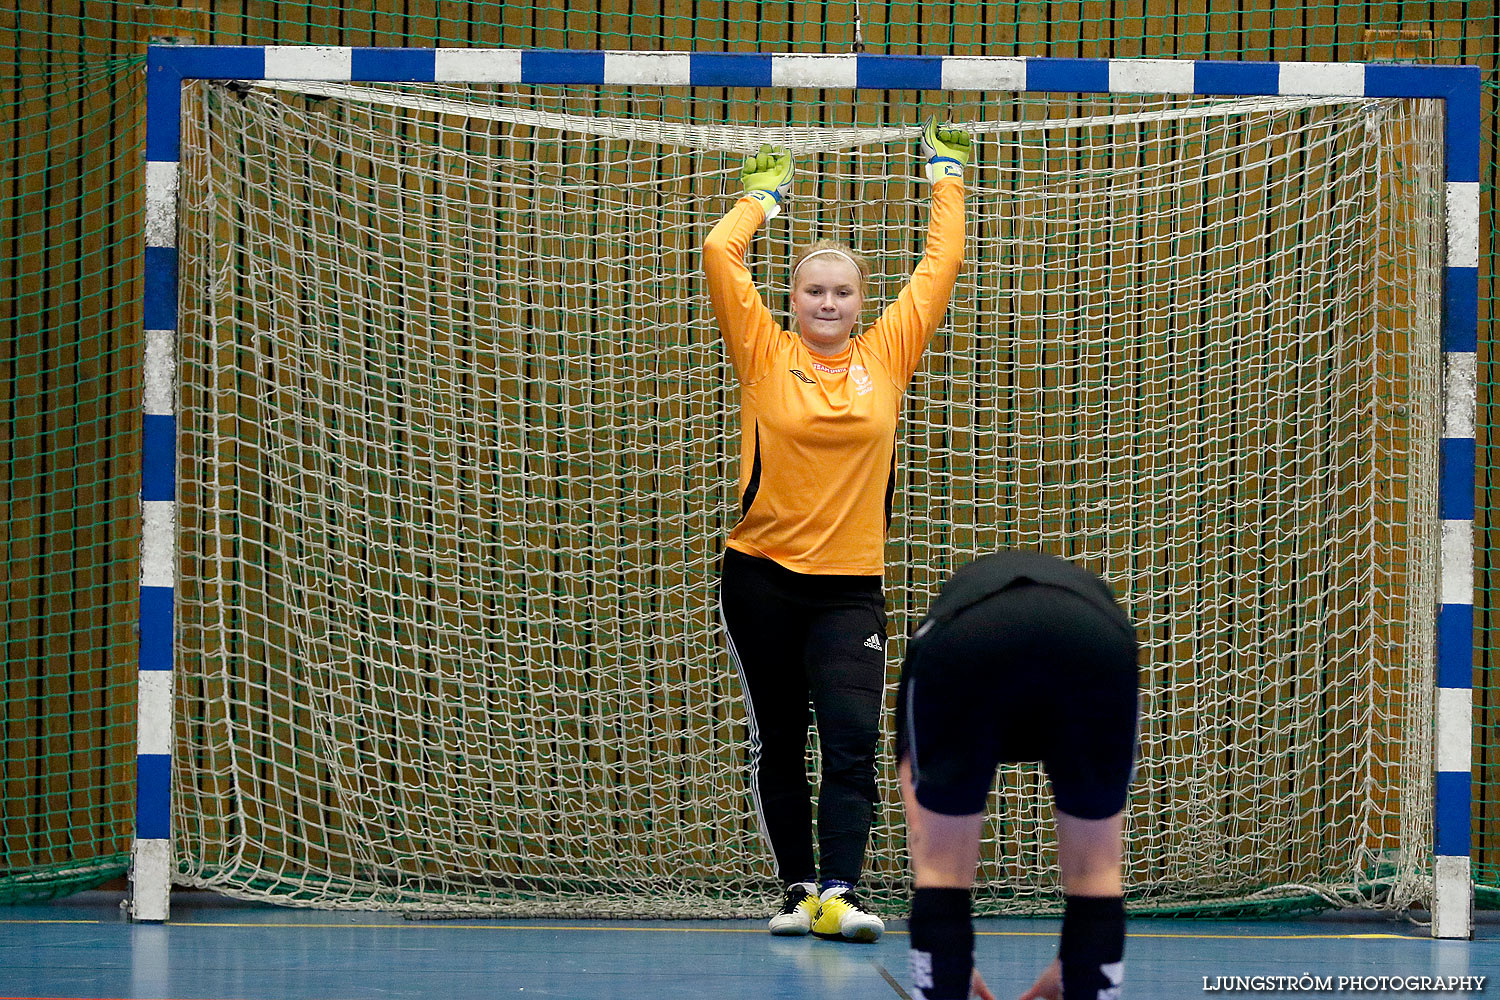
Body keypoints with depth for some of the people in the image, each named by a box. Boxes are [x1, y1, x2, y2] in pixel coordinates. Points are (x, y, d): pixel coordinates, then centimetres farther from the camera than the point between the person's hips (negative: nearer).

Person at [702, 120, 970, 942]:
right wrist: (764, 196, 9)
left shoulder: (887, 354, 4)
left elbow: (940, 267, 10)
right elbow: (719, 255, -5)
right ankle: (797, 888, 15)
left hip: (851, 584, 0)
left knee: (853, 738, -12)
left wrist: (947, 179, 17)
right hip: (760, 578, 0)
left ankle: (839, 891, -19)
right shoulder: (765, 355, -1)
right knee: (777, 743, 7)